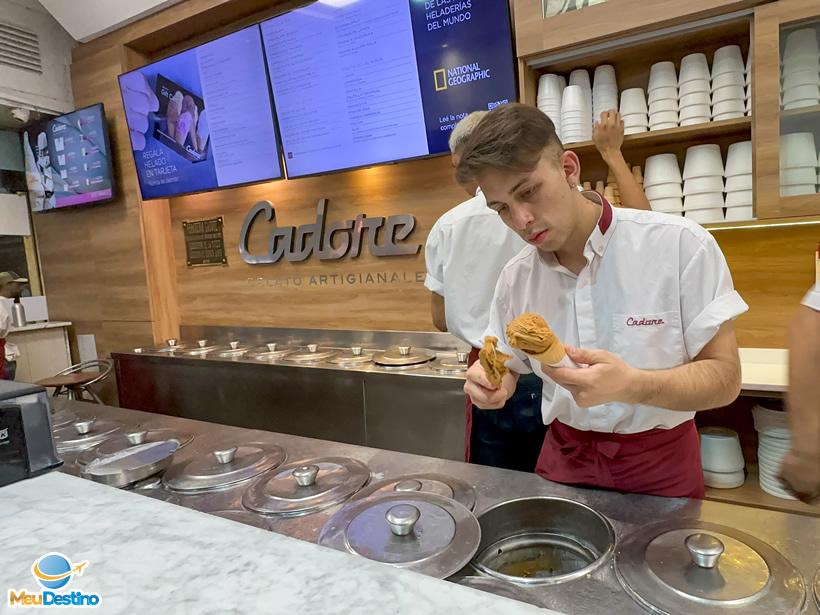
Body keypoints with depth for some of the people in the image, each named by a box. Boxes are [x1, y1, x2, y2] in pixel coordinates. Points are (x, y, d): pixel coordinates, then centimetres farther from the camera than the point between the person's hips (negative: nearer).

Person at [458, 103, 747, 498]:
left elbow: (724, 377, -16)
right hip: (563, 460, 3)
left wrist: (631, 385, -35)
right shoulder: (514, 278, -7)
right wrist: (493, 385, -21)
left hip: (661, 465, -2)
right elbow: (509, 370, 3)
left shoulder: (680, 245, -18)